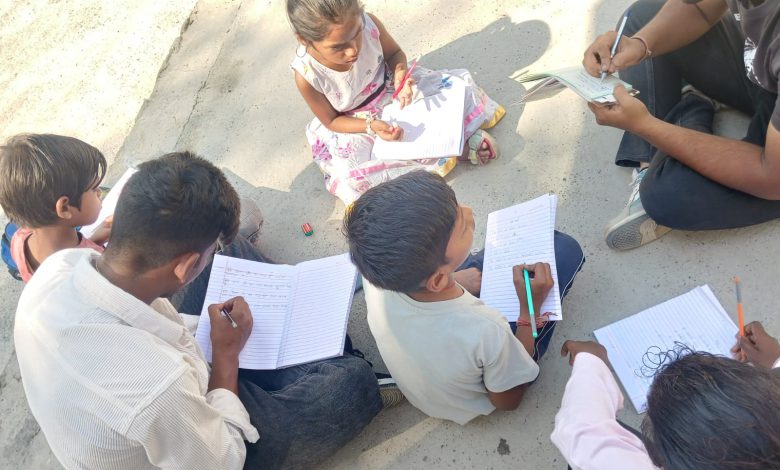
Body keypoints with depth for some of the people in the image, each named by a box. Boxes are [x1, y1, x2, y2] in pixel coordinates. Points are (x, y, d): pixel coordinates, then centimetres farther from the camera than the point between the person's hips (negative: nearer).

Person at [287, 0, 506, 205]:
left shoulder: (368, 24, -26)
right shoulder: (307, 75, -30)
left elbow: (394, 53, -3)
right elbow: (332, 121, -13)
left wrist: (400, 75, -26)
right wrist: (370, 126, -31)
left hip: (392, 92, 3)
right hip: (355, 124, -2)